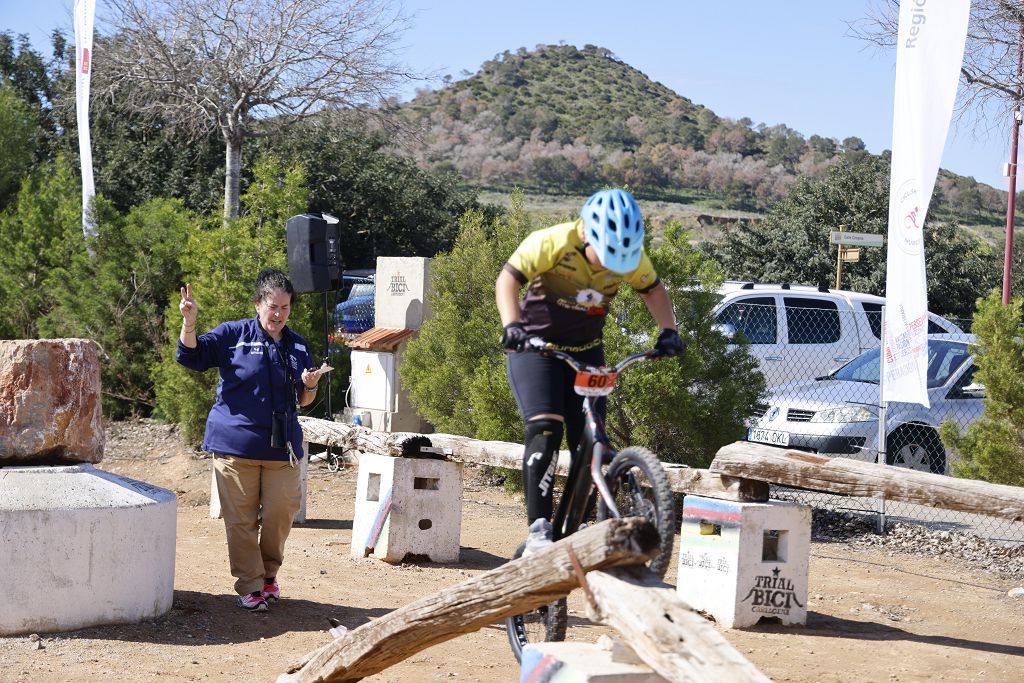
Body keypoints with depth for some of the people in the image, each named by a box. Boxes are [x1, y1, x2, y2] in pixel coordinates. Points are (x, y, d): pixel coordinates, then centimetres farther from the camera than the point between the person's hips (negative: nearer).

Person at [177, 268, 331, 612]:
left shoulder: (298, 346, 12)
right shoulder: (232, 335, 1)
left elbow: (302, 401, 18)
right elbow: (191, 355, -6)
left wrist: (310, 387, -4)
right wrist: (189, 321, -22)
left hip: (281, 447, 3)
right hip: (235, 444, -3)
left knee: (280, 512, 0)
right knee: (240, 519, 0)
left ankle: (269, 573, 23)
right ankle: (250, 587, 8)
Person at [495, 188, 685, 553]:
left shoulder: (631, 255, -11)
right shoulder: (552, 243, -24)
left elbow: (653, 289, 5)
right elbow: (508, 279, -25)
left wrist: (668, 331, -9)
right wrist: (512, 325, -41)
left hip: (586, 350, 4)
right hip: (536, 346, -4)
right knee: (545, 429, -22)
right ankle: (538, 526, -21)